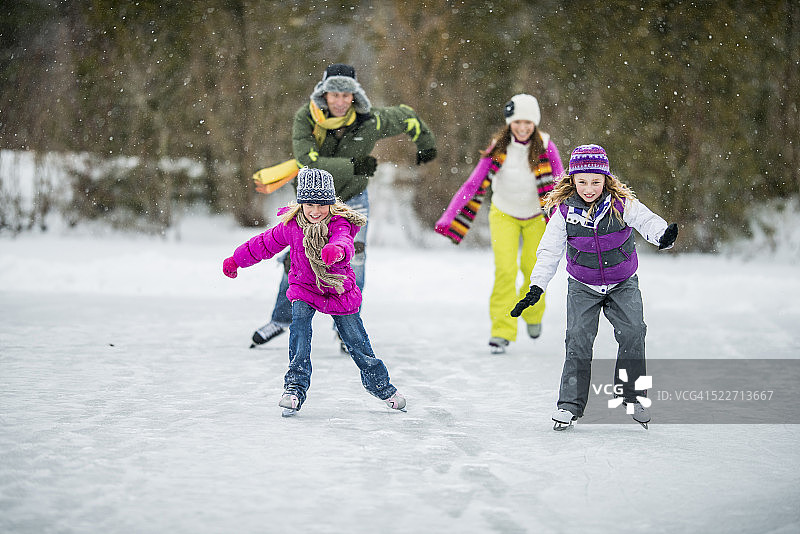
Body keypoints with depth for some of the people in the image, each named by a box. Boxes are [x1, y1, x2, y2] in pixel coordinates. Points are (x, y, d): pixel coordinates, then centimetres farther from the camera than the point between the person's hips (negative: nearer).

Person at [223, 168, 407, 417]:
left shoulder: (339, 224, -22)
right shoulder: (290, 226, -10)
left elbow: (344, 242, -45)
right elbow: (266, 243, 7)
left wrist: (337, 250, -71)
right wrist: (236, 260, 17)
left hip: (339, 290, -2)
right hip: (304, 287, 2)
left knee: (356, 339, 4)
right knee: (299, 327, -24)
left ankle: (380, 384, 28)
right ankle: (295, 387, -23)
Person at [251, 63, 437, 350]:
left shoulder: (370, 121, -23)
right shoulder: (306, 118, -25)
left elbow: (406, 116, -3)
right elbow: (310, 162, -36)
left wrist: (425, 143, 14)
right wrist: (353, 167, -41)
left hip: (352, 199, 0)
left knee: (354, 259, -12)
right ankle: (281, 319, 26)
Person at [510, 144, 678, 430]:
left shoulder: (622, 204, -16)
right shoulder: (564, 211, -13)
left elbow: (646, 220, -27)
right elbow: (549, 251, -10)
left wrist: (663, 235, -51)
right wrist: (536, 288, -18)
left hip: (623, 283, 0)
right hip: (583, 286, 0)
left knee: (632, 333, -13)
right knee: (578, 340, -9)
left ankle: (633, 396, 4)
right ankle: (570, 404, 0)